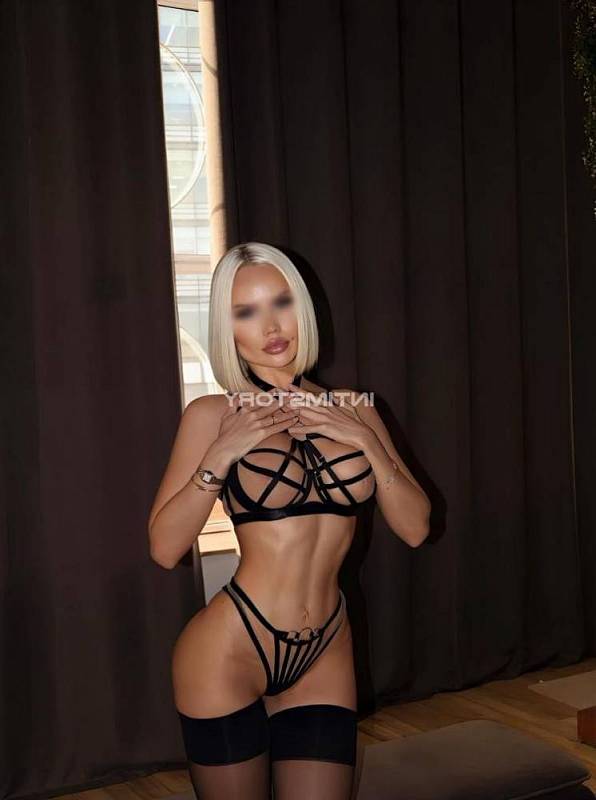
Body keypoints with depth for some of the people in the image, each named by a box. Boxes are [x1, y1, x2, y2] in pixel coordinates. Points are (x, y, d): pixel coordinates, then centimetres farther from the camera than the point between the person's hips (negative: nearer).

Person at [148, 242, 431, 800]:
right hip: (229, 653, -3)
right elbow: (164, 549, -9)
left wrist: (367, 440, -11)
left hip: (324, 658, 3)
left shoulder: (351, 410, 4)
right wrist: (221, 455, -19)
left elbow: (414, 528, 1)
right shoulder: (212, 414, -6)